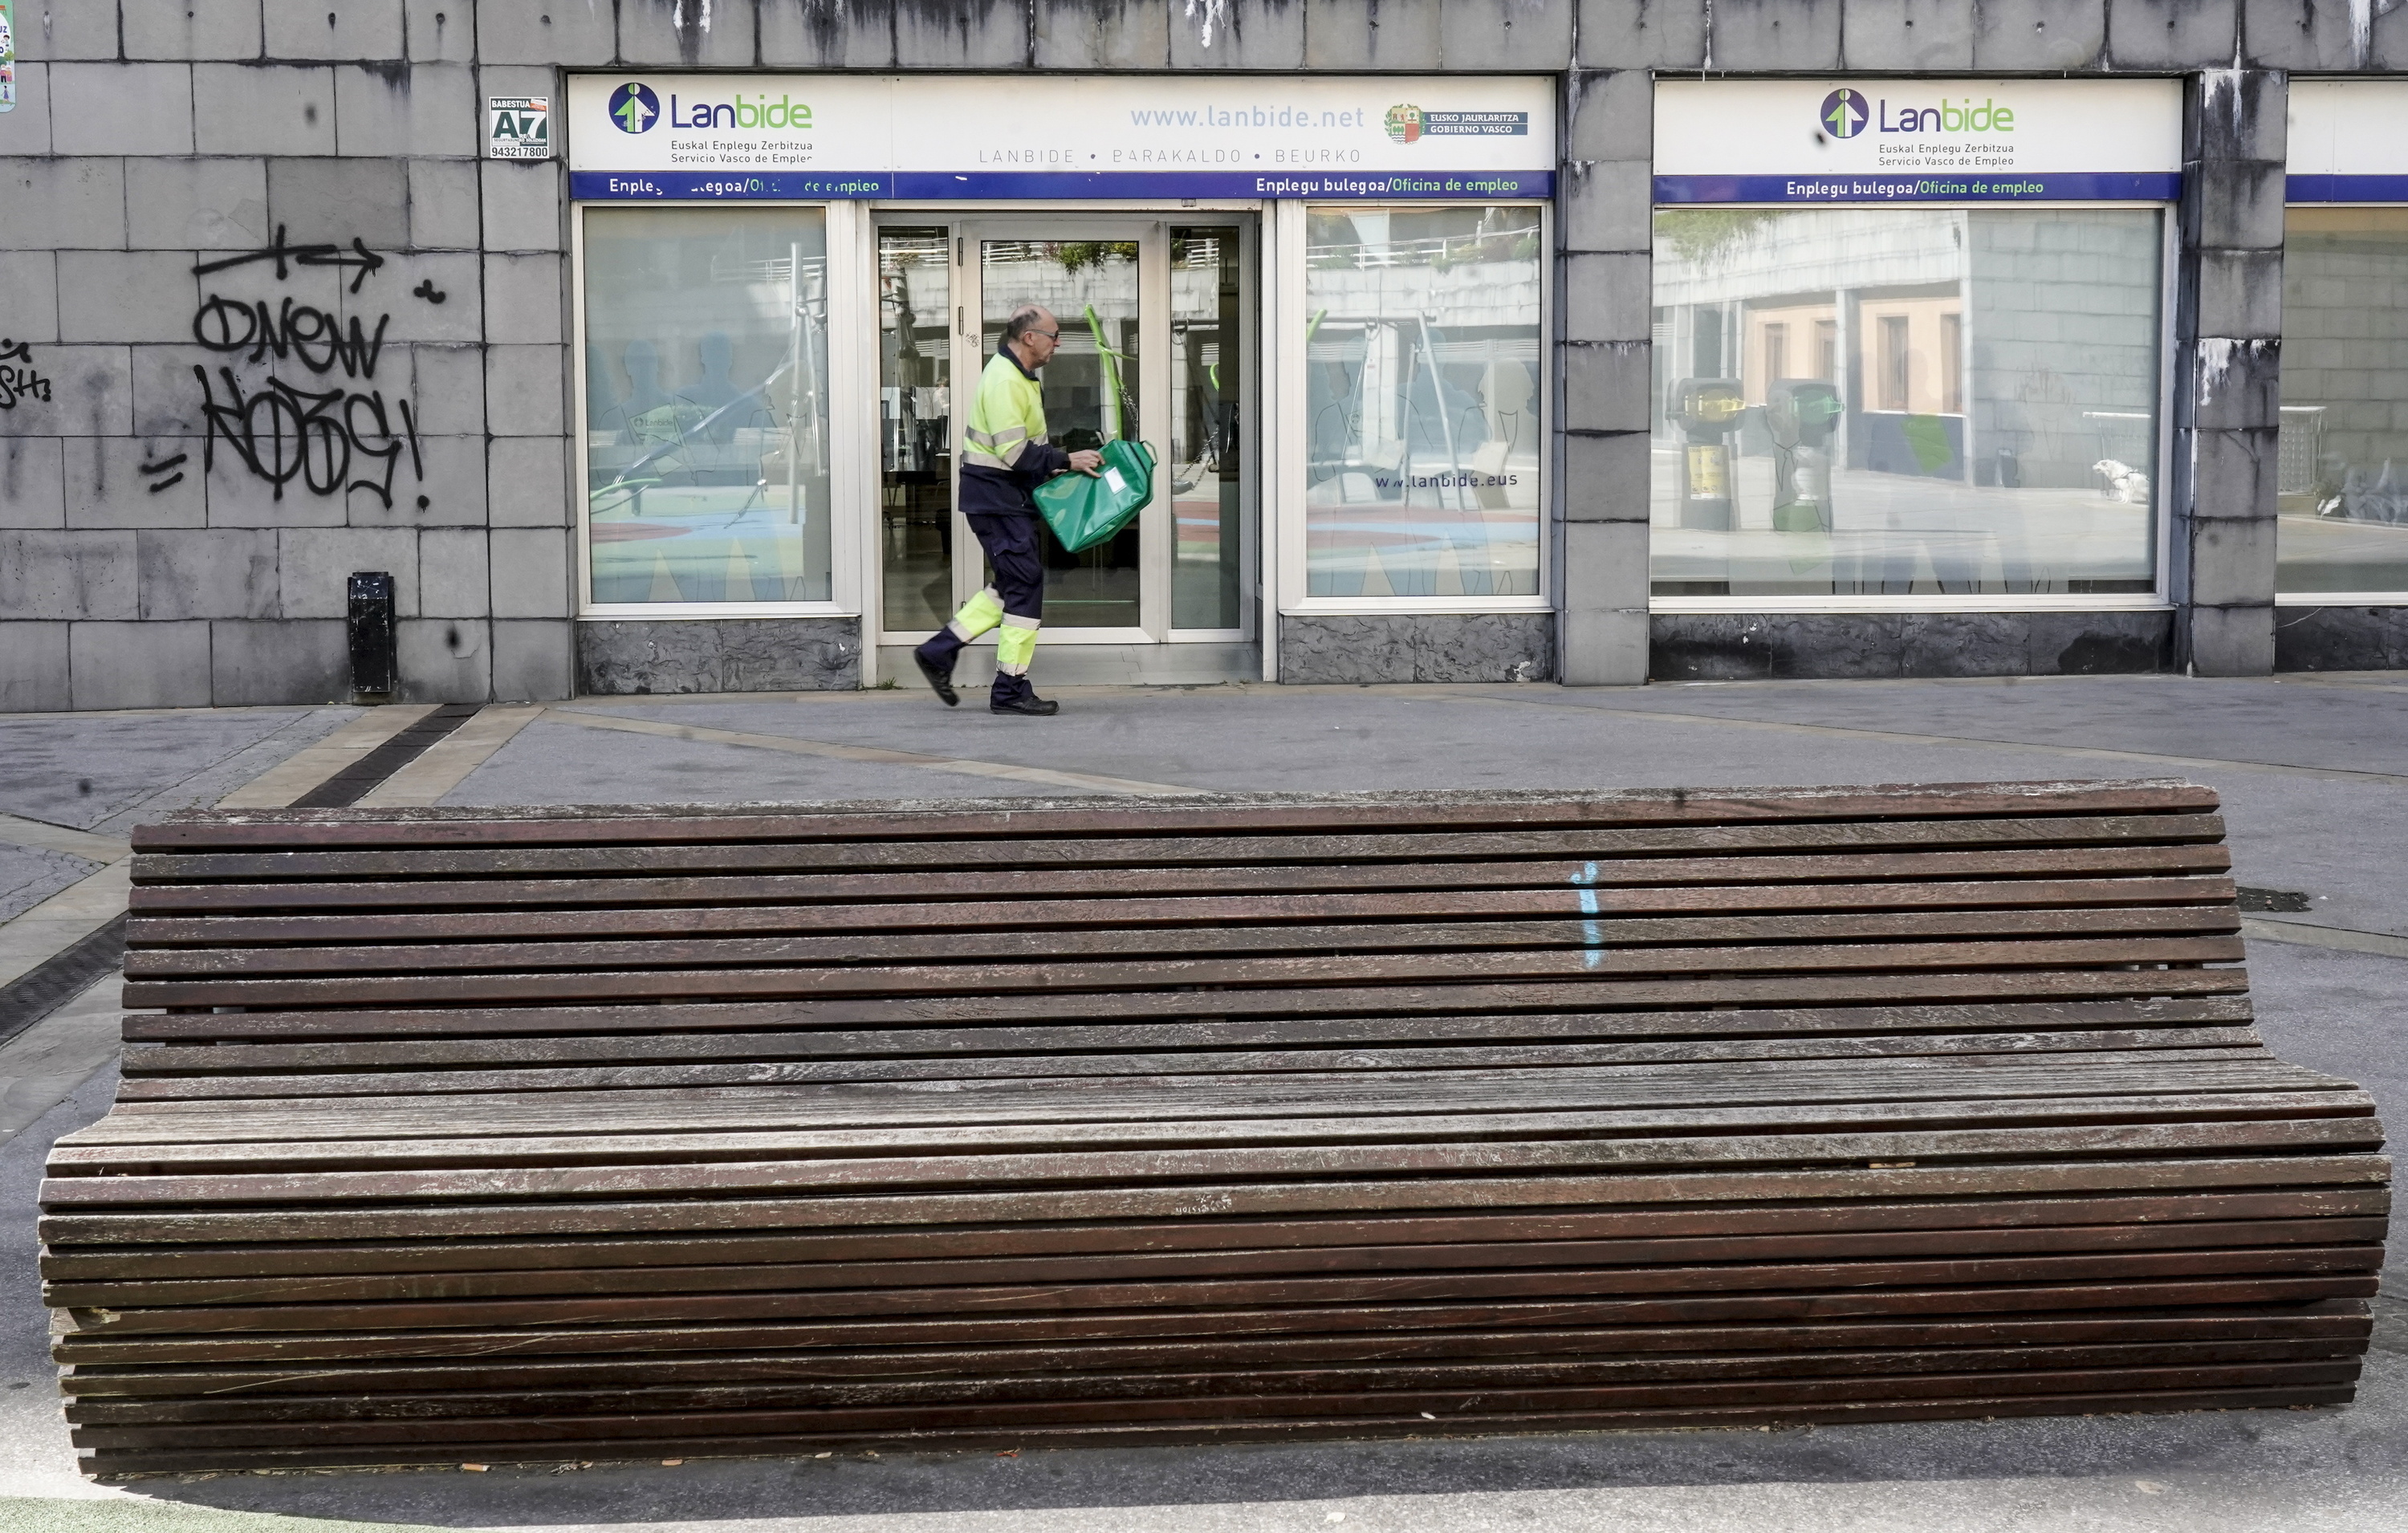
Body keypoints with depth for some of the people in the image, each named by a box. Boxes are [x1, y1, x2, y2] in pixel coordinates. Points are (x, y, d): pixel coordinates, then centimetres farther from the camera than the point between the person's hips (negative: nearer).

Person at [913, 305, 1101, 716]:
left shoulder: (1016, 376, 17)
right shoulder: (1006, 380, -18)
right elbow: (1013, 450, -24)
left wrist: (1052, 466, 9)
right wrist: (1065, 461, -19)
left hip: (1008, 496, 11)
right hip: (998, 496, -11)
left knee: (1012, 585, 14)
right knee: (1024, 587, -7)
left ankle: (939, 651, 17)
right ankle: (1011, 690, -2)